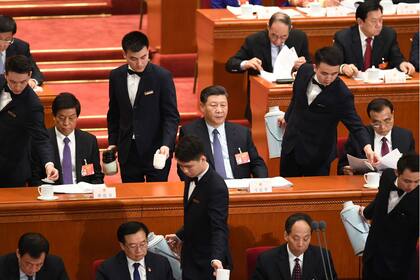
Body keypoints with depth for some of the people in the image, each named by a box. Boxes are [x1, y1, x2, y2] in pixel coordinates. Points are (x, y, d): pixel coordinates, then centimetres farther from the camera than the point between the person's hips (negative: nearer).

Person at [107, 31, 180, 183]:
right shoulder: (116, 76, 4)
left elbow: (171, 116, -10)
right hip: (127, 152, 3)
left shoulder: (162, 76, -8)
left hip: (155, 152, -3)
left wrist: (166, 145, -22)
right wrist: (112, 143, 9)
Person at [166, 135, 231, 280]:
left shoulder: (216, 187, -23)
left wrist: (217, 258, -42)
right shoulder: (192, 178, 4)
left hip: (208, 264, -8)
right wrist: (180, 236, 20)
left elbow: (219, 228, -30)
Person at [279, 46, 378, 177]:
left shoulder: (342, 95, -25)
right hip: (291, 144, 5)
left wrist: (367, 147, -41)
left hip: (317, 154, -5)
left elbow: (355, 124, -23)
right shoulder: (304, 71, -9)